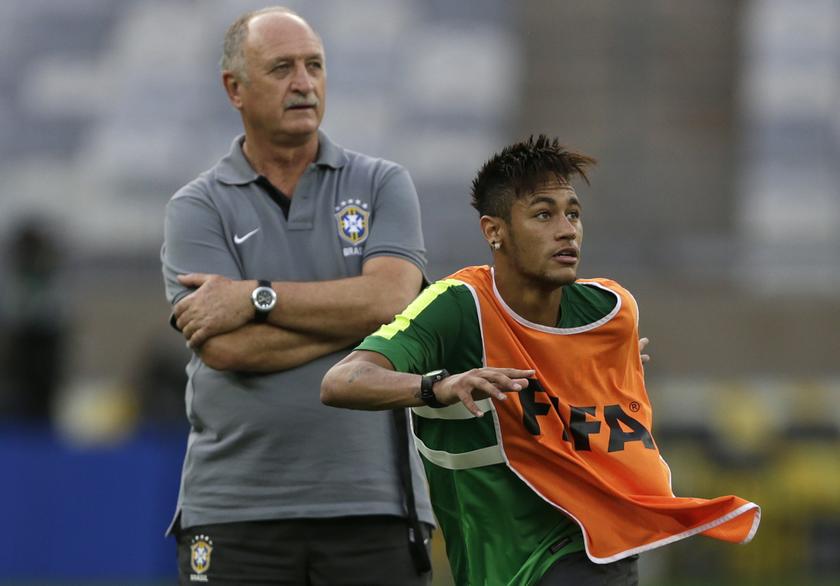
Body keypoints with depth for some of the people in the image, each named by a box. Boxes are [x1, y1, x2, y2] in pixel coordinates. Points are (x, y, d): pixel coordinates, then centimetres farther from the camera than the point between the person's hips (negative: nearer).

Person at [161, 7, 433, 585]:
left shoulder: (382, 185, 10)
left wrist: (256, 298, -10)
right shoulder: (197, 209, 5)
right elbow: (226, 348, -10)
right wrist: (354, 315, -7)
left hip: (372, 501, 1)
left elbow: (391, 298, -8)